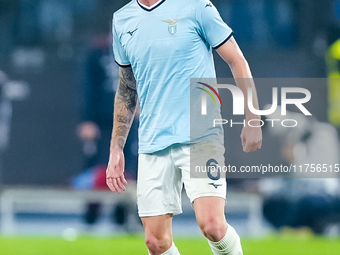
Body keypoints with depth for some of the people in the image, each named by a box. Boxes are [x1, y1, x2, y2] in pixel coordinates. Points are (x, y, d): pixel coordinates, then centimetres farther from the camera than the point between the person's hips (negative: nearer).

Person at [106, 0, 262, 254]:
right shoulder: (122, 21, 11)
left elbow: (237, 62, 2)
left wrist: (253, 120, -2)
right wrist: (116, 149, 18)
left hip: (201, 136, -4)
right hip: (152, 145, 4)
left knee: (212, 226, -20)